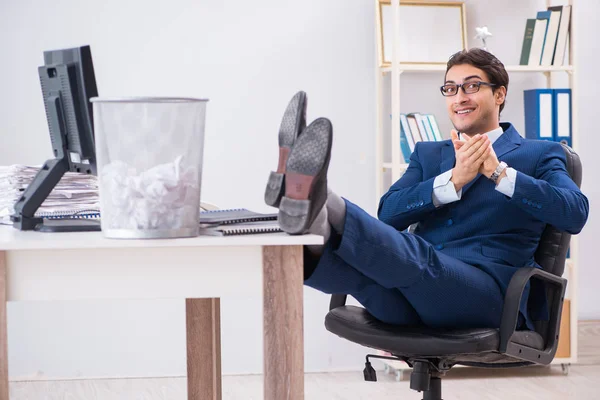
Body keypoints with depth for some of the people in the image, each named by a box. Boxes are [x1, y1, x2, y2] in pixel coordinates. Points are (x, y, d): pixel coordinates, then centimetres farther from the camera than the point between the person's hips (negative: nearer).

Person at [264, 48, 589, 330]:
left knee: (418, 258, -37)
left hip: (486, 294, -5)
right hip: (412, 303, 5)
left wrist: (500, 173, -11)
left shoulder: (539, 155, 16)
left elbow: (575, 214, -5)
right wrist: (454, 180, -5)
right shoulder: (428, 154, 28)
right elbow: (389, 215, 9)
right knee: (363, 258, -27)